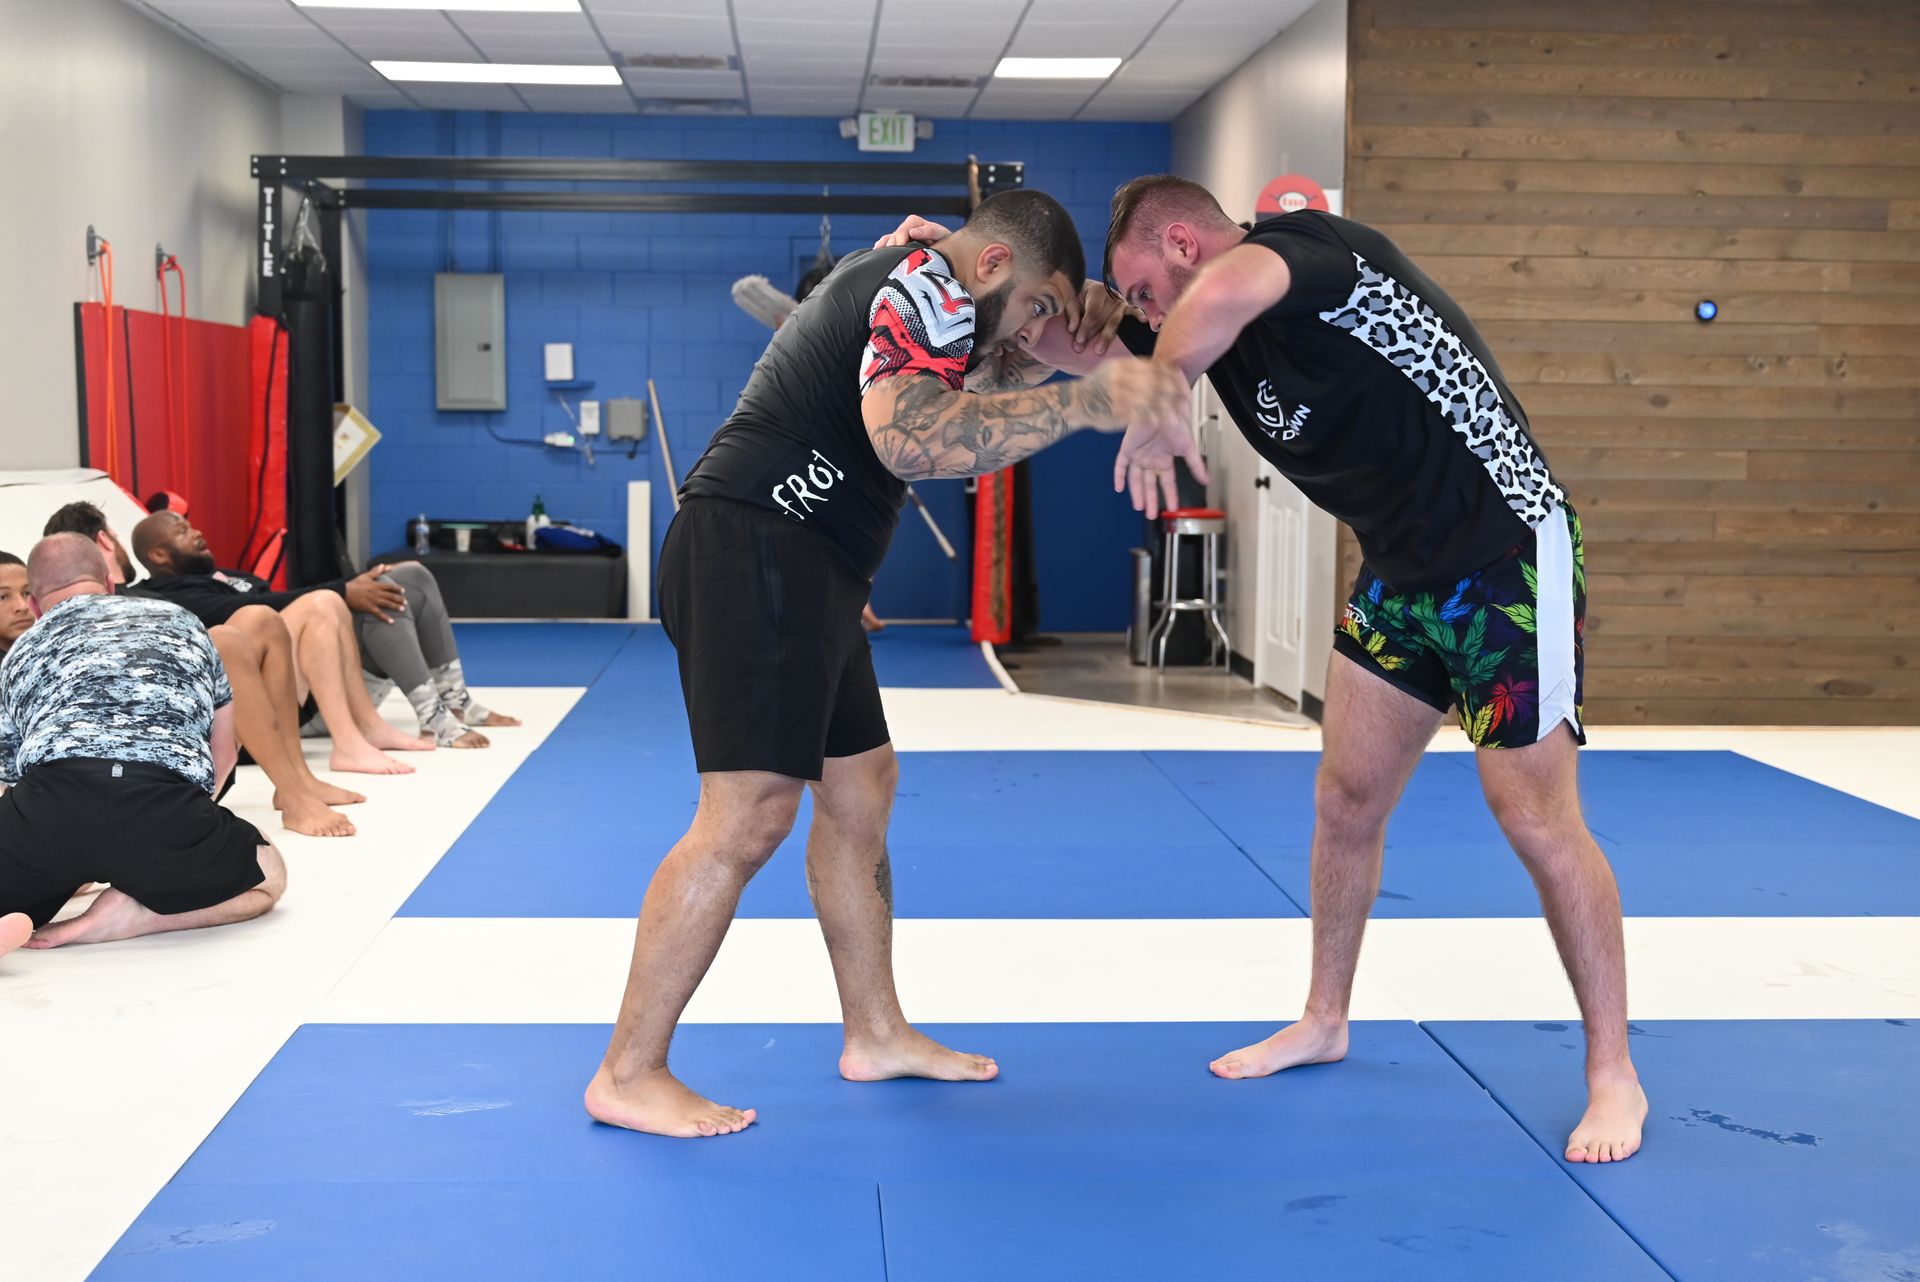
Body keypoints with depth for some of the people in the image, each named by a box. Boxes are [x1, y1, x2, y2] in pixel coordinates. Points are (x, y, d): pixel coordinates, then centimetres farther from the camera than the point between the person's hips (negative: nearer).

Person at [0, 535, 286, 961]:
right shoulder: (181, 621, 34)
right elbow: (224, 750, 41)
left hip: (54, 798, 0)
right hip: (166, 800, 1)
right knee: (269, 876, 27)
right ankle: (130, 914, 0)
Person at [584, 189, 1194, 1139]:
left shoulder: (895, 281, 22)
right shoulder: (929, 287, -10)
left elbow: (957, 422, 28)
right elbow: (909, 437, -29)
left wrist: (1023, 372, 13)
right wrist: (1085, 401, -32)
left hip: (795, 566, 11)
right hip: (758, 550, -11)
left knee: (859, 789, 15)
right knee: (749, 814, -13)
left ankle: (876, 1033, 24)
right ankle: (628, 1076, -8)